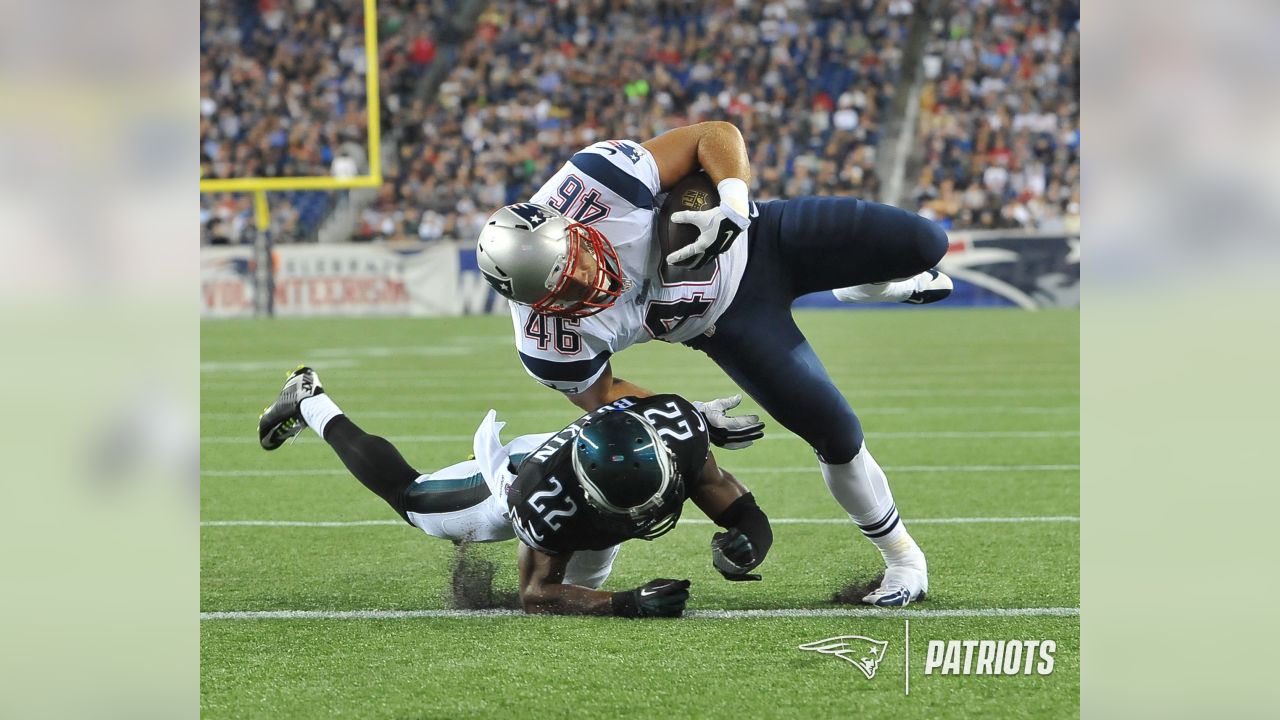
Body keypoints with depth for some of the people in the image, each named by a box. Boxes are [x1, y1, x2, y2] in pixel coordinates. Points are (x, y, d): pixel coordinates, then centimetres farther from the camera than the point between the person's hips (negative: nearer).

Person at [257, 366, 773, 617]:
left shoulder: (677, 434, -41)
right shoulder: (549, 497, -50)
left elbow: (741, 511, -29)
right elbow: (537, 593, -39)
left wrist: (743, 541, -53)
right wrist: (626, 605, -54)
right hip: (514, 475, -4)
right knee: (406, 495, 24)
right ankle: (310, 404, 45)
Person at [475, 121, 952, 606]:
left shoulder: (601, 176, -36)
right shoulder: (551, 347, -30)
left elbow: (719, 136, -24)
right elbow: (600, 393, -6)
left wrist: (734, 205, -41)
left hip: (756, 241, 0)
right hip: (725, 322, 0)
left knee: (925, 244, -7)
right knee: (835, 433, -10)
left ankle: (869, 288, 33)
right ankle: (901, 557, 20)